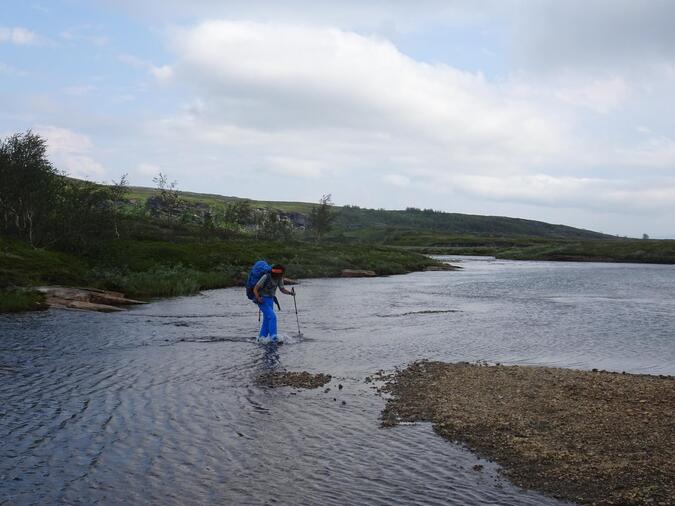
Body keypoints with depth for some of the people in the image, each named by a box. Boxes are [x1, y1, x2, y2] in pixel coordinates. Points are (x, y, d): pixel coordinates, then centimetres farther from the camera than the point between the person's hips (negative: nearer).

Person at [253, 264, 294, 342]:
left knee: (267, 319, 11)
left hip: (270, 300, 7)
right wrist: (258, 298, -32)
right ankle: (273, 336, -20)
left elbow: (282, 289, 5)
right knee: (272, 316, -20)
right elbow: (255, 289, -19)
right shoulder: (266, 277, -24)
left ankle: (261, 338, 21)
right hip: (263, 300, -7)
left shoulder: (279, 278, -5)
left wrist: (290, 292, -13)